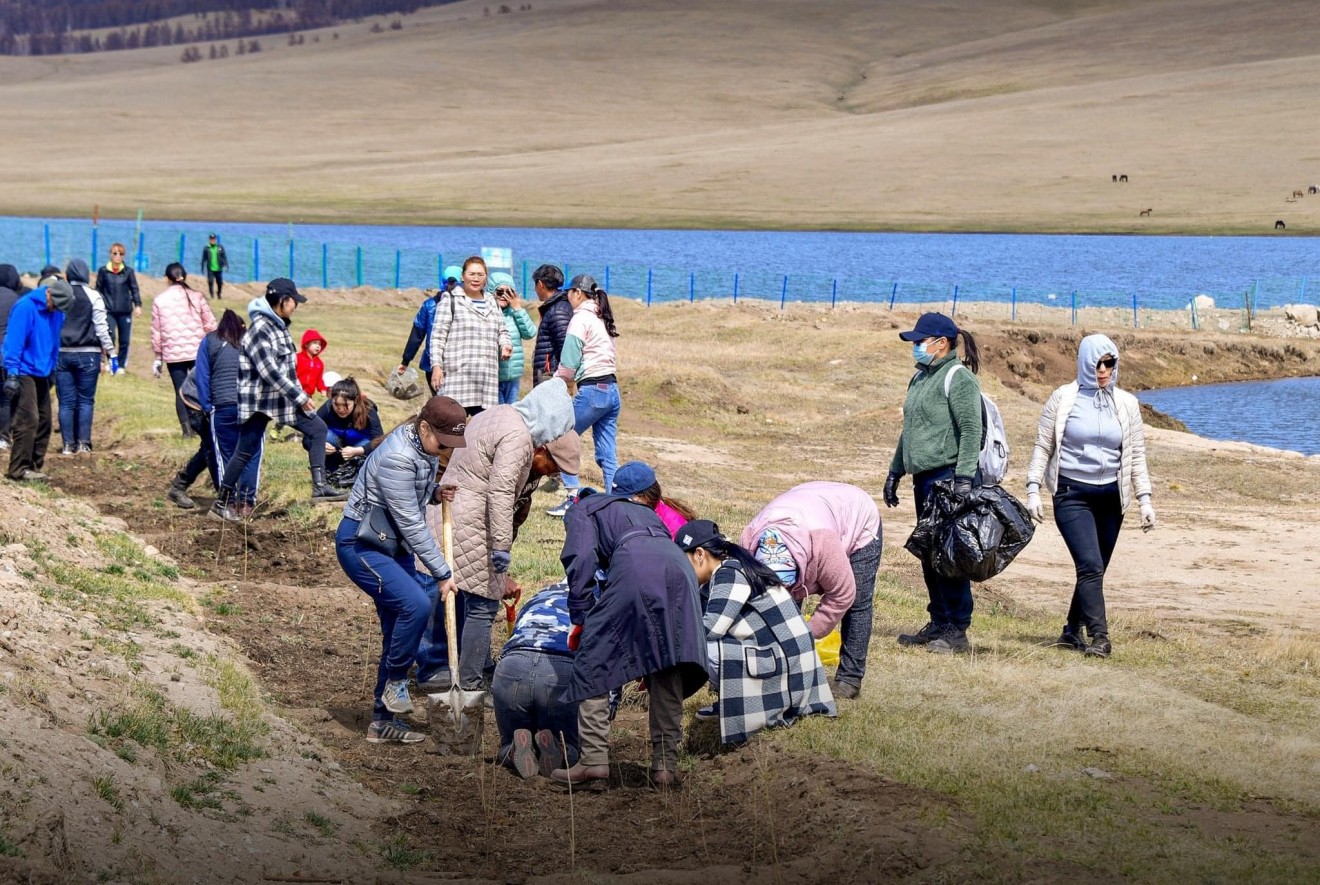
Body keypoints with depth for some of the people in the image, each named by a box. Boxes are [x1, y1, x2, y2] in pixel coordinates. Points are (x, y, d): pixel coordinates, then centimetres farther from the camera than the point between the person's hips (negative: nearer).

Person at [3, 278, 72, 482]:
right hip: (23, 372, -8)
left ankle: (34, 467, 16)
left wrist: (52, 369, 18)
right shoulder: (26, 307, -17)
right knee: (28, 420, -13)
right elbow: (14, 341, -19)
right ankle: (18, 469, -10)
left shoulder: (56, 311, 6)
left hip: (42, 373, 8)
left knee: (44, 421, 9)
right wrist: (12, 374, -21)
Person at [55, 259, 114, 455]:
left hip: (62, 353, 2)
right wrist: (110, 351, 2)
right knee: (86, 400, 5)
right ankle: (83, 443, 0)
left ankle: (68, 444, 4)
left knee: (66, 401, 6)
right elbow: (101, 327, -5)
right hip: (88, 354, -2)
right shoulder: (93, 296, -5)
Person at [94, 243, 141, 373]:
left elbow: (134, 289, 4)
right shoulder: (103, 271, 3)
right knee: (110, 337, -14)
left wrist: (138, 305, -7)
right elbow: (98, 290, 9)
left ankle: (121, 366, 16)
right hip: (109, 311, -1)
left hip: (125, 311, 1)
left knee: (124, 340, 3)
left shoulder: (128, 272, 3)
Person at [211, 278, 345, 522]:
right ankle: (223, 502, 7)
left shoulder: (279, 326, 9)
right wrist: (299, 397, -21)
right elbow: (270, 372, -25)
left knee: (317, 428, 6)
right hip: (258, 400, -9)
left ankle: (319, 488, 5)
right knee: (246, 451, -3)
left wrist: (298, 395, 17)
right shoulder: (259, 329, -20)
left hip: (283, 397, 9)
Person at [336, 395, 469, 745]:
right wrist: (443, 574, -19)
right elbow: (411, 524, -23)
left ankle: (382, 722, 14)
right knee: (416, 604, -27)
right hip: (361, 545, -10)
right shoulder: (397, 459, -27)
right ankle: (395, 680, -5)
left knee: (399, 629, 6)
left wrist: (438, 492, -4)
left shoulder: (425, 446, 2)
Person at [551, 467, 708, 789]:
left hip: (636, 566, -6)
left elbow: (581, 557, 5)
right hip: (679, 566, 6)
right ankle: (664, 765, 10)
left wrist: (580, 618, 8)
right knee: (667, 675, 11)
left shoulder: (581, 510, 24)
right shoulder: (640, 510, 43)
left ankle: (594, 758, -2)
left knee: (594, 660, 4)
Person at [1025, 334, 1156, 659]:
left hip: (1110, 497, 4)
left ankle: (1072, 631, 23)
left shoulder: (1126, 404, 7)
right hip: (1072, 494, -4)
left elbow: (1137, 455, 10)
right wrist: (1033, 491, -5)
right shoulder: (1063, 399, -1)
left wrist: (1144, 498, 4)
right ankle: (1099, 637, -20)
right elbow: (1042, 447, 2)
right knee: (1090, 566, -17)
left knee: (1094, 570, 8)